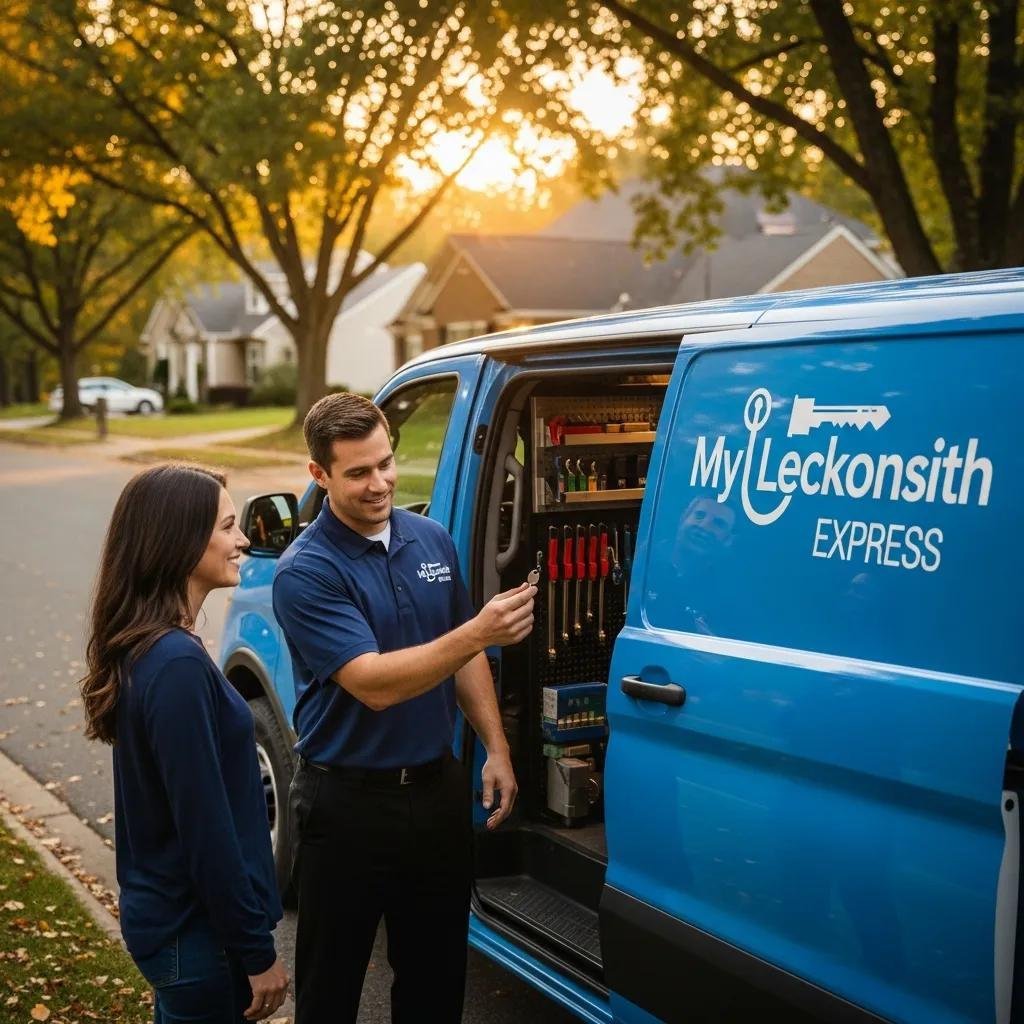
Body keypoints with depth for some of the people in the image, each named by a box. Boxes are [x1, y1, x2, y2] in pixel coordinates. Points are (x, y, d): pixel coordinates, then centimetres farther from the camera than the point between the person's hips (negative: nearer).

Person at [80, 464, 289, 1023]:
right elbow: (206, 830, -23)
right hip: (197, 934, -9)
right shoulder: (178, 664, -25)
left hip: (164, 914, 9)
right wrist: (258, 953, -15)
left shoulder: (144, 648, 4)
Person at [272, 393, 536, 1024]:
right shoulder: (306, 572, -17)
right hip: (349, 802, -5)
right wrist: (479, 631, -36)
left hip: (438, 787, 5)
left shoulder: (433, 540, 3)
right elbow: (374, 684, -27)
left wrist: (496, 749, 6)